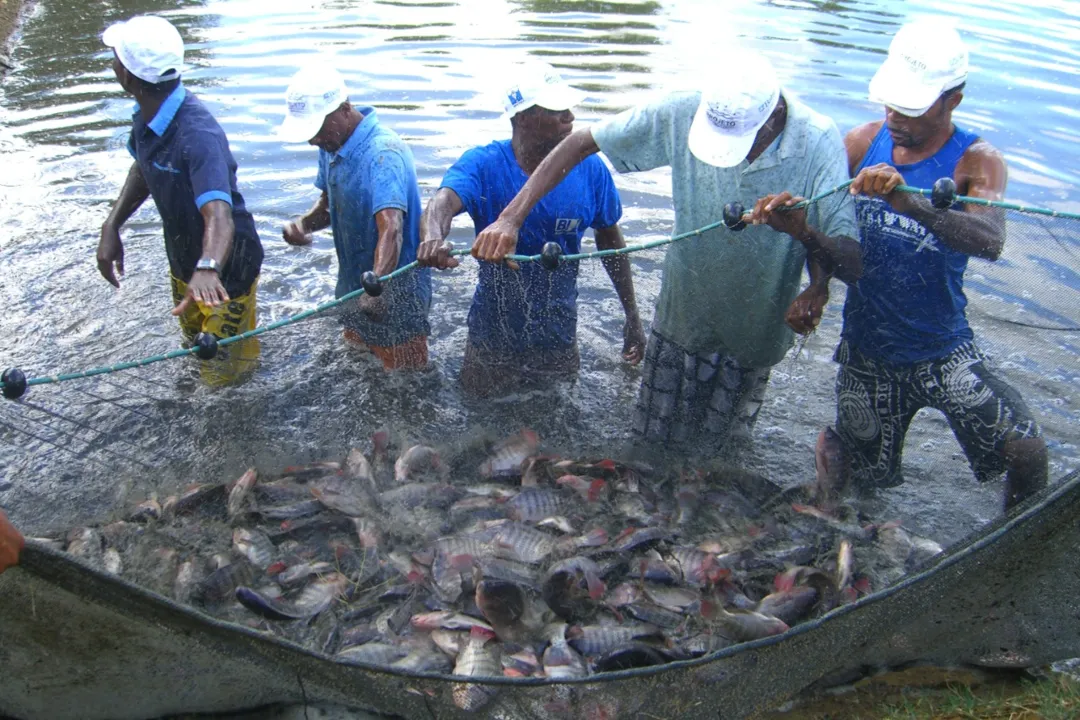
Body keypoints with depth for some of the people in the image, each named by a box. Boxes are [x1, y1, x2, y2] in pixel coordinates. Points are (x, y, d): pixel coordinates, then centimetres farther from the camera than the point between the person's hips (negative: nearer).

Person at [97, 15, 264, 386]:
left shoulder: (198, 135, -37)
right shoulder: (147, 114, -9)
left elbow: (220, 216, -50)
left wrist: (207, 269, -69)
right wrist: (111, 227, 0)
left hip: (226, 269, -9)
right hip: (183, 259, 9)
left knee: (225, 372, 5)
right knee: (194, 344, 32)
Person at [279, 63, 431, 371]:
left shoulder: (383, 152, -29)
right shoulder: (333, 144, 0)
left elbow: (391, 228, -42)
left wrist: (376, 288, -58)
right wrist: (305, 223, -11)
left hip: (394, 297, -9)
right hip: (354, 289, 9)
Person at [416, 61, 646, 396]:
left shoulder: (589, 169, -11)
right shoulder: (482, 165, -18)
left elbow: (610, 239, 1)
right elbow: (442, 203, -37)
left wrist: (632, 316, 5)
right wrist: (433, 236, -62)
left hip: (559, 338, 2)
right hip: (493, 337, -1)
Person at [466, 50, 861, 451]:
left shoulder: (819, 143, -25)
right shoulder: (683, 113, -21)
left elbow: (852, 263, -27)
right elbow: (581, 143, -13)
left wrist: (804, 232, -50)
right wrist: (511, 218, -23)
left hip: (754, 331, -1)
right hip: (680, 314, 1)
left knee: (719, 449, 18)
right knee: (652, 442, 16)